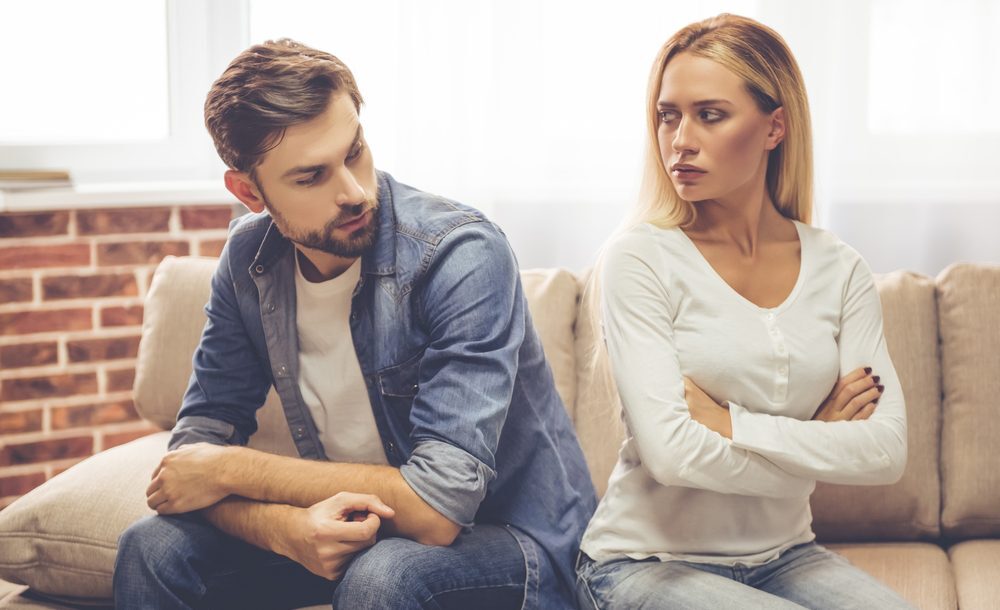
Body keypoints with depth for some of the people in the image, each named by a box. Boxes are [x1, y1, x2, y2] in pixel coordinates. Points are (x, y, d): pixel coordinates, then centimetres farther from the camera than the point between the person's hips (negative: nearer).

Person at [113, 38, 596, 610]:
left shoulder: (463, 255, -25)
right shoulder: (250, 258, -6)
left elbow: (437, 507, -31)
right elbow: (199, 441, -5)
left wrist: (231, 469, -21)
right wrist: (284, 526, -29)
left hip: (514, 542, -4)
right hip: (351, 529, 5)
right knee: (153, 550, -13)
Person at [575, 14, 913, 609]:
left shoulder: (838, 267, 2)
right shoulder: (640, 259, -10)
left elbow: (889, 449, -9)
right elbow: (671, 452, -20)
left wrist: (728, 423, -16)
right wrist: (824, 444, -10)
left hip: (784, 555, 4)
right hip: (649, 562, -4)